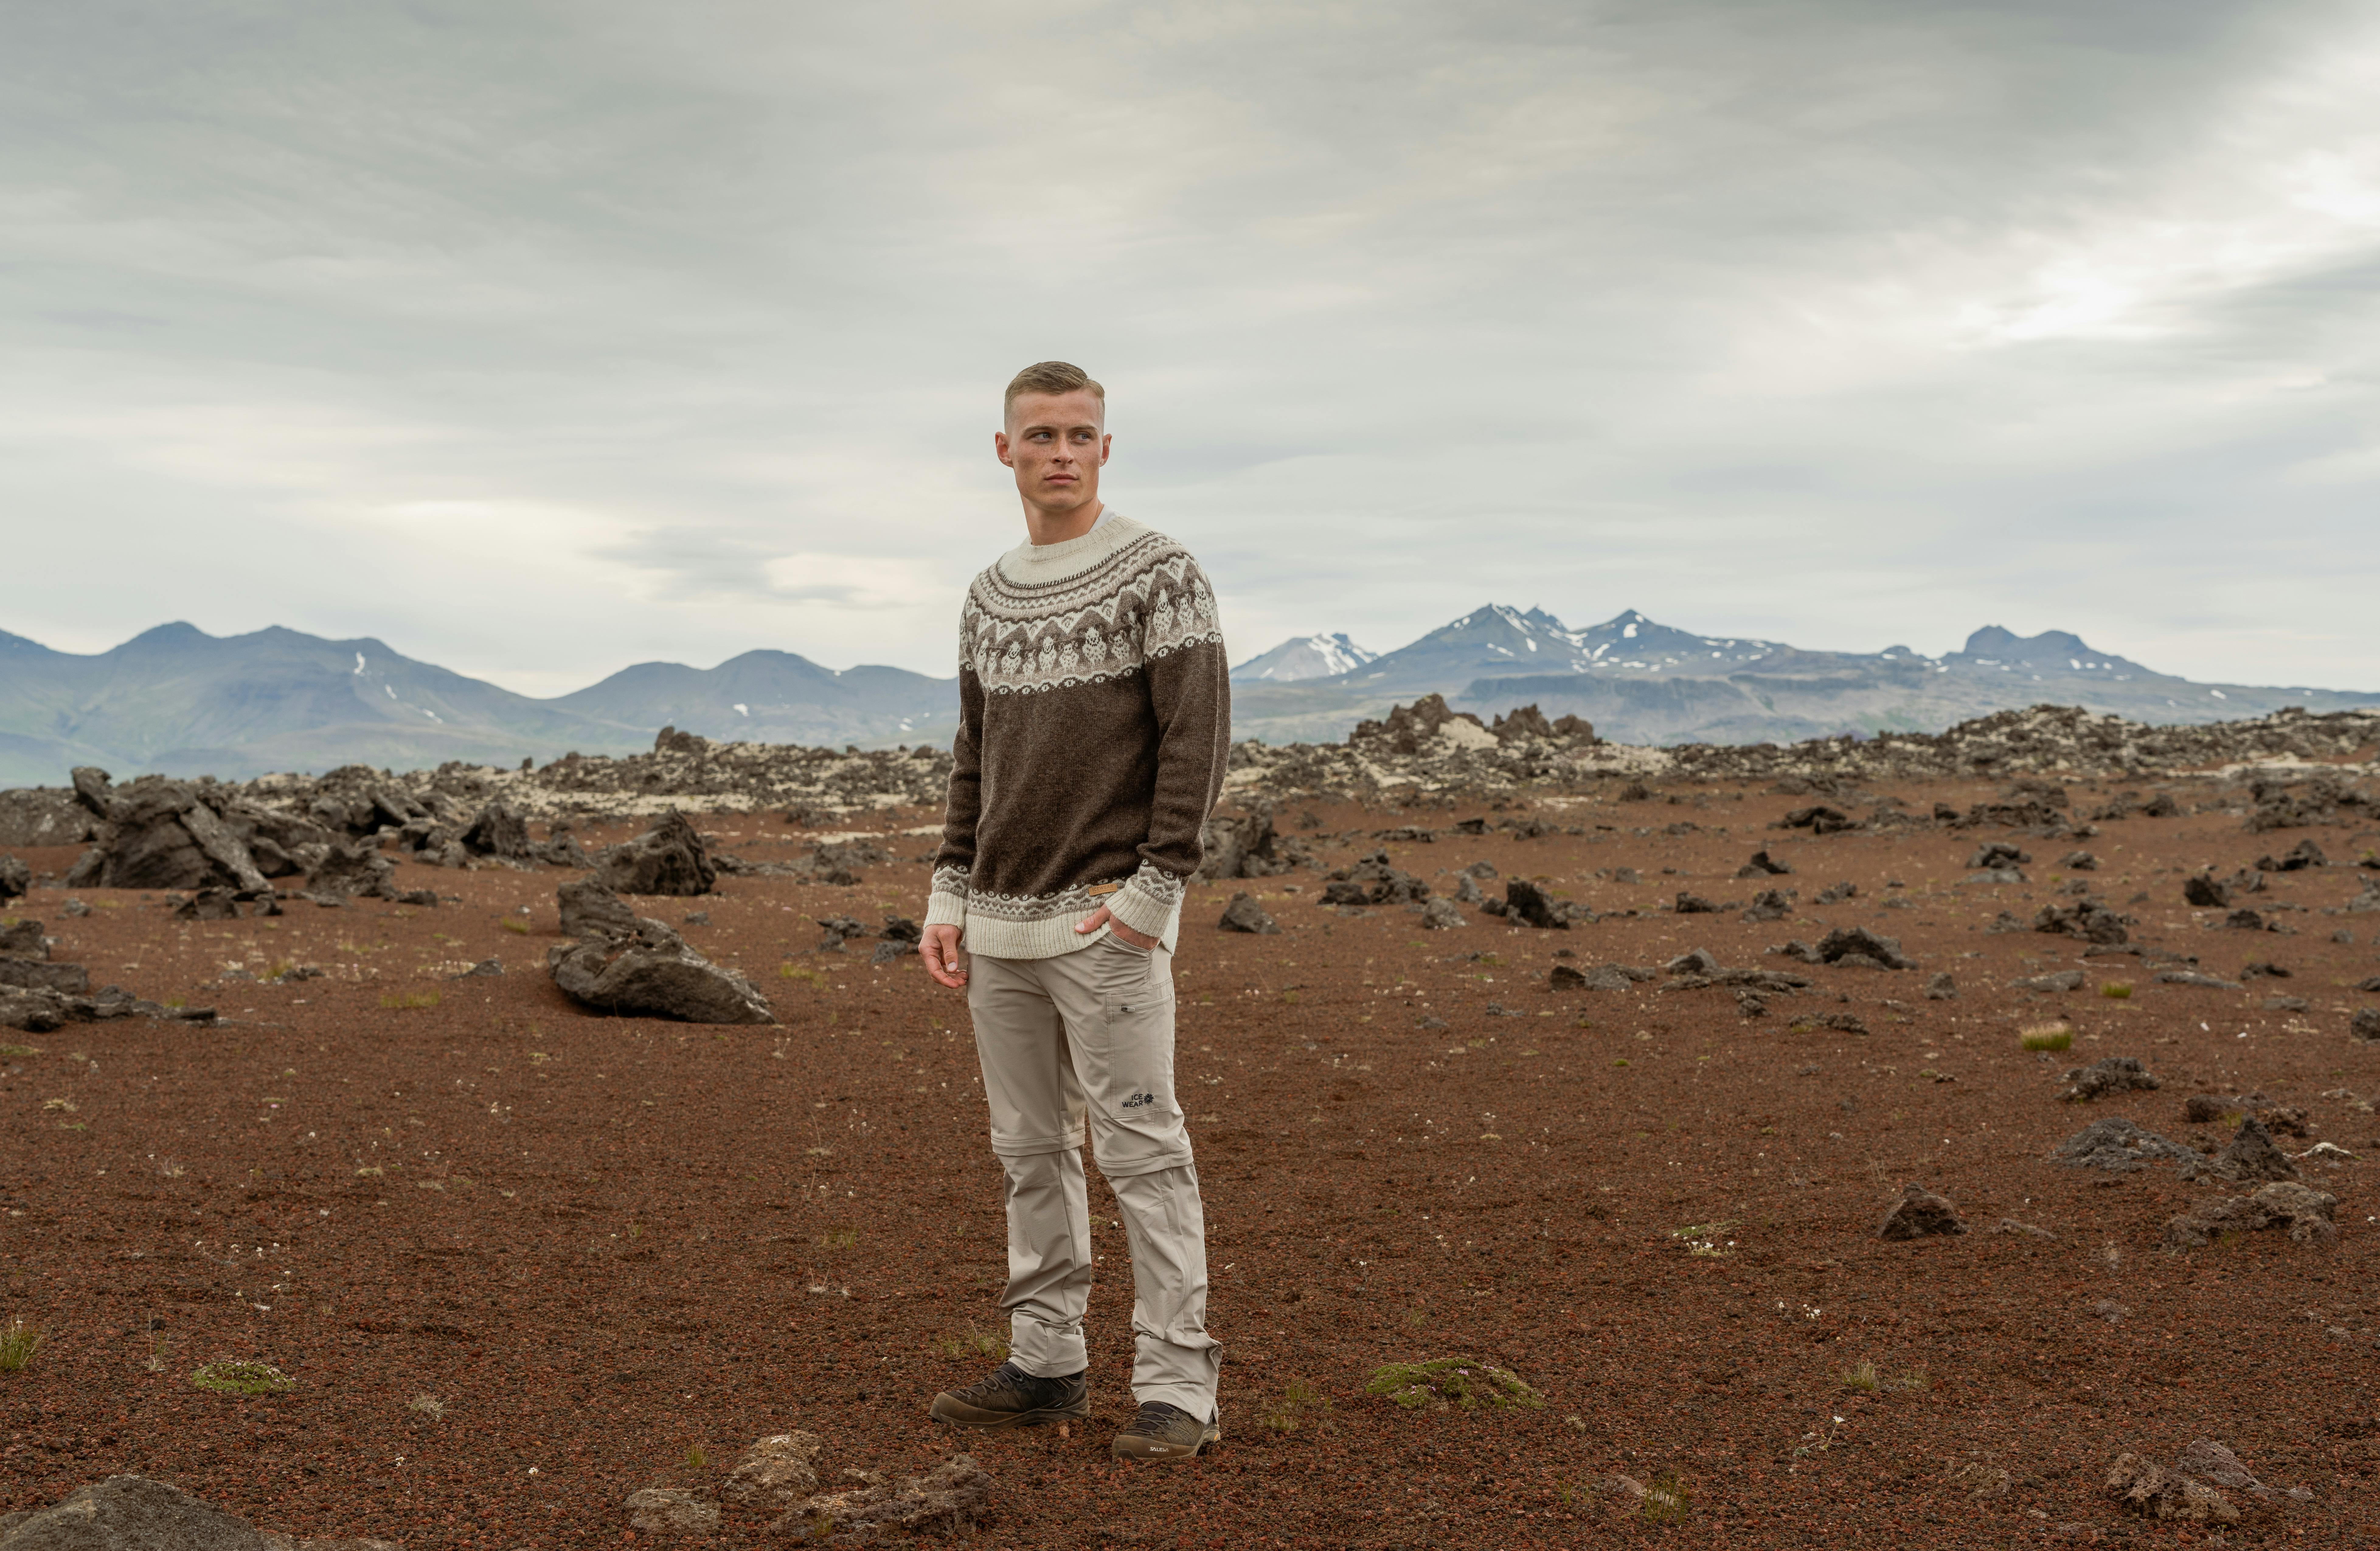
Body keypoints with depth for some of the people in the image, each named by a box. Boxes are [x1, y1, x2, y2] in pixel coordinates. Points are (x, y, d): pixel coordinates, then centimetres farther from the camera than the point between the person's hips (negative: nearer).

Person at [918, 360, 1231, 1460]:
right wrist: (949, 899, 10)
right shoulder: (989, 597, 14)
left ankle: (1176, 1389, 2)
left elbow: (1198, 738, -11)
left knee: (1141, 1151, -5)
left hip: (1108, 921, -6)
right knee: (1030, 1150, 11)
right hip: (1000, 927, 7)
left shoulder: (1161, 574, -6)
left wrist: (1154, 892, -16)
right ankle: (1046, 1365, 21)